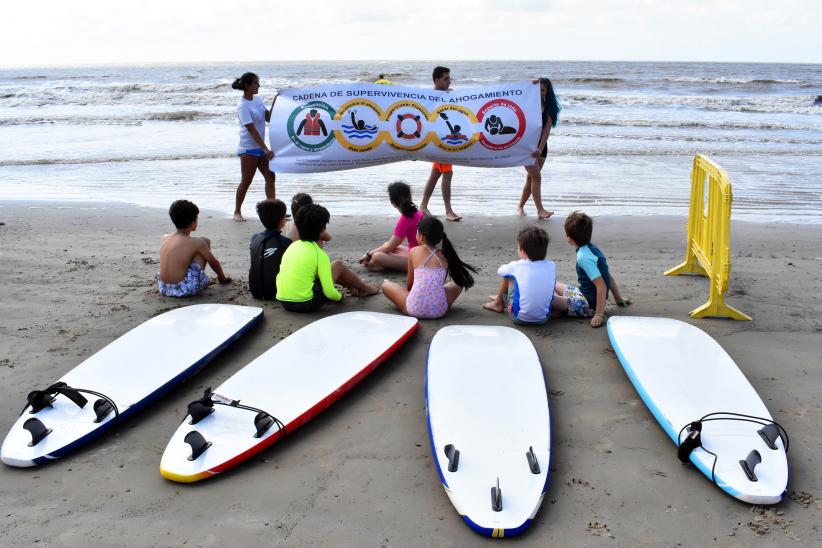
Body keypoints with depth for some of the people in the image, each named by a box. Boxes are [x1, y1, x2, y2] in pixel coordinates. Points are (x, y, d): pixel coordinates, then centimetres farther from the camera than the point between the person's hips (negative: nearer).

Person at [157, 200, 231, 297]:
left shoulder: (164, 238, 7)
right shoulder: (196, 243, -7)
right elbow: (214, 263, 7)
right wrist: (223, 278, 26)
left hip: (164, 289, 6)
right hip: (186, 289, -6)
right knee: (205, 241, 7)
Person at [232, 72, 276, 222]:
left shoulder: (257, 99, 6)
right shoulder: (243, 106, -18)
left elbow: (268, 118, 8)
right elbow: (252, 130, -22)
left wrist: (274, 103, -5)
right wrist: (266, 149, -25)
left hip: (260, 147, 8)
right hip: (249, 149, -8)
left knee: (270, 176, 4)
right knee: (246, 181, 1)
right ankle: (237, 212, 15)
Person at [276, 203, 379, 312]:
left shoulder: (292, 246, 7)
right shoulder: (320, 254, -12)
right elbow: (329, 292, -14)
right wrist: (340, 296, 9)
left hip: (283, 302, 6)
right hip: (306, 304, -6)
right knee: (338, 265, 10)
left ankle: (354, 287, 43)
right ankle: (365, 288, 30)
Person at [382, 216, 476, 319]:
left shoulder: (414, 252, -2)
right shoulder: (444, 256, 5)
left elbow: (409, 283, 7)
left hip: (415, 310, -2)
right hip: (440, 311, 2)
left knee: (385, 285, 21)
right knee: (459, 282, 29)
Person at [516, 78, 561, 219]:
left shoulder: (548, 108, 3)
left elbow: (547, 130, -6)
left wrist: (540, 149, -17)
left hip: (540, 145, 4)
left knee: (531, 177, 9)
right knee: (536, 177, -13)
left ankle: (520, 206, 24)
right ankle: (540, 210, -15)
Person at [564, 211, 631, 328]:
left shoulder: (584, 257, -24)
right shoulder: (593, 248, 5)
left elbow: (601, 285, -27)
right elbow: (609, 278, 11)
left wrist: (599, 314, -26)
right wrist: (619, 299, 20)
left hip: (588, 303, -10)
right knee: (555, 286, 24)